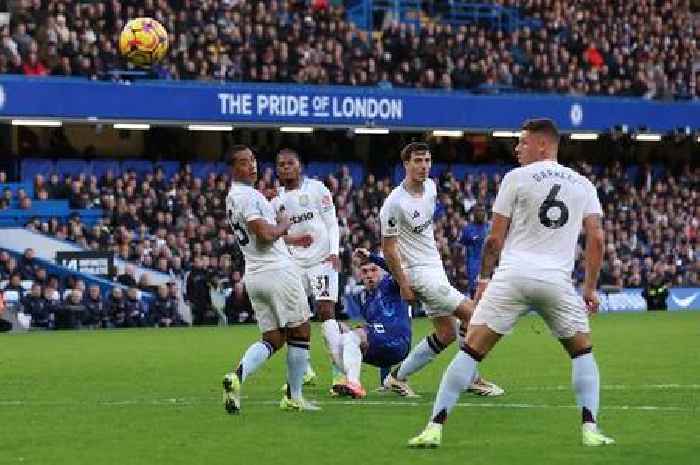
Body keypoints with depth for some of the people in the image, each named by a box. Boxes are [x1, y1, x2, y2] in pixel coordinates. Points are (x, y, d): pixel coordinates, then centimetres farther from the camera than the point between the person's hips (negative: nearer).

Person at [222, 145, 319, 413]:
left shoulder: (232, 197, 17)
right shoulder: (247, 195, -14)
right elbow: (265, 234, -23)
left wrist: (291, 240, 36)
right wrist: (284, 225, -2)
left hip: (254, 276, 9)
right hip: (277, 270, -9)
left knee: (272, 339, 9)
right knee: (300, 333, 4)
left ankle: (238, 376, -16)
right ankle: (293, 398, 9)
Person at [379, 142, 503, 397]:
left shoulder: (430, 187, 4)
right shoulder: (395, 203, -20)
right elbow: (388, 248, -16)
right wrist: (403, 285, -15)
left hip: (435, 267, 9)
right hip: (418, 271, -9)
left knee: (446, 334, 9)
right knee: (471, 313, -13)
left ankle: (398, 376, 17)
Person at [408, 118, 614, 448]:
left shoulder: (517, 178, 4)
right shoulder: (583, 185, 14)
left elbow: (495, 238, 5)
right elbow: (596, 238, 7)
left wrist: (484, 279, 16)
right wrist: (590, 289, 13)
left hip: (513, 274, -2)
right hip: (557, 280, 2)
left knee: (471, 350, 1)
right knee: (583, 352, 20)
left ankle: (435, 427, -6)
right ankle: (590, 430, 5)